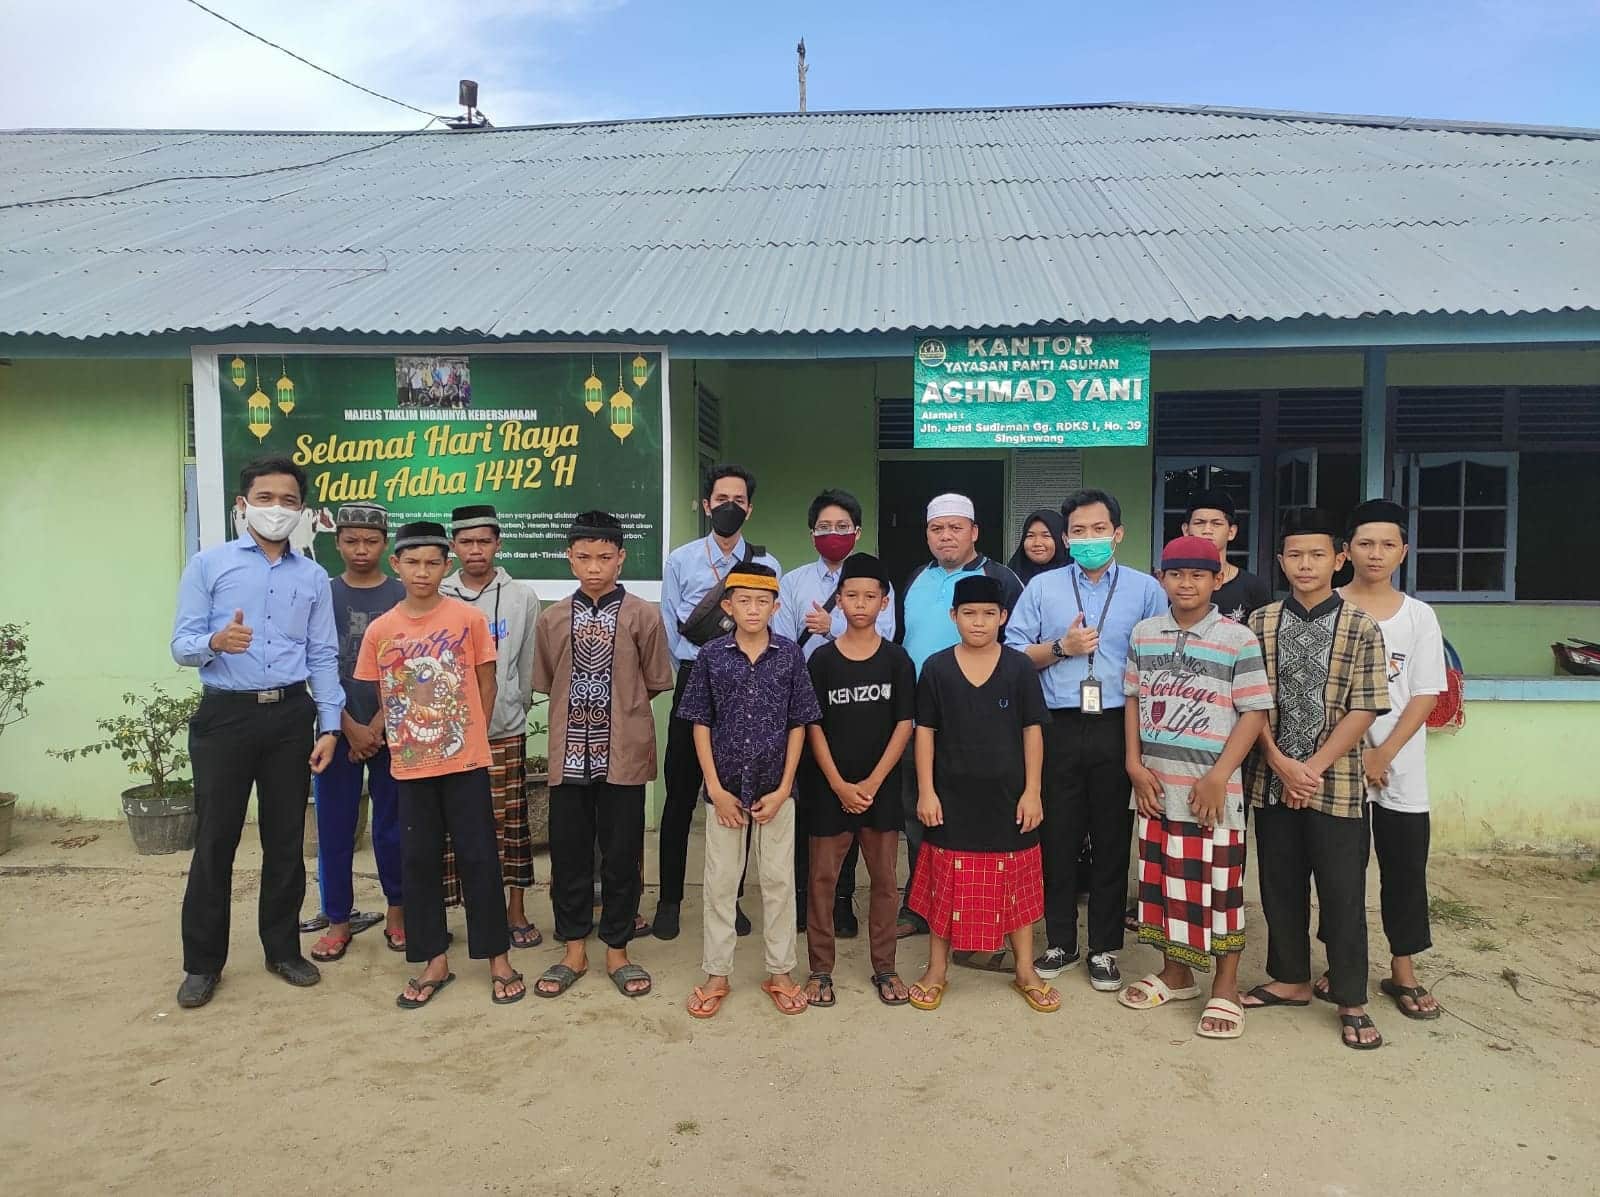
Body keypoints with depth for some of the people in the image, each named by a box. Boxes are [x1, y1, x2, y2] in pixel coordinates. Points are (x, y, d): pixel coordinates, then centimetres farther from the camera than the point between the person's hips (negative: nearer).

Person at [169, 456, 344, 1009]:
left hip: (290, 716, 2)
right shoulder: (208, 564, 1)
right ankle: (203, 962, 19)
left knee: (286, 839, 10)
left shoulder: (313, 576, 8)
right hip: (225, 714, -2)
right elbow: (181, 645, -4)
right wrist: (216, 642, -27)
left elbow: (323, 657, 7)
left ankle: (283, 949, 25)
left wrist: (329, 725, 0)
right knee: (214, 840, 4)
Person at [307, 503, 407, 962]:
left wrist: (377, 727, -9)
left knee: (391, 824, 7)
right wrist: (350, 727, -8)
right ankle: (338, 920, 17)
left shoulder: (402, 597, 1)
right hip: (339, 729, 1)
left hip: (390, 730, -1)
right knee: (334, 826, 5)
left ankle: (396, 911, 21)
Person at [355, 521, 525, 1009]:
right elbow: (379, 696, 10)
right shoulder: (380, 630, 1)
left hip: (466, 762, -3)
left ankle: (499, 959, 15)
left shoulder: (469, 618, -5)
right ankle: (434, 961, 23)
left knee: (478, 857, 3)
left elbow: (486, 684, 2)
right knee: (419, 861, 10)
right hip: (410, 767, 3)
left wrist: (470, 736, 3)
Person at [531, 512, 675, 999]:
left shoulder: (644, 615, -3)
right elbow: (547, 684, 13)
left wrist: (618, 709, 5)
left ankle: (616, 951, 24)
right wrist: (581, 711, 7)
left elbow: (654, 684, 3)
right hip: (569, 754, 2)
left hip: (624, 754, -2)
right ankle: (574, 950, 26)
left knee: (621, 856, 7)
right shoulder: (552, 618, 5)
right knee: (568, 854, 10)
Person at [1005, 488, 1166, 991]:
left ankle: (1104, 949, 20)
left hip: (1119, 728, -1)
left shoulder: (1146, 590, 6)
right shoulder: (1042, 588, 8)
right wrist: (1060, 648, -9)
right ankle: (1060, 943, 22)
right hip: (1057, 728, 1)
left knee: (1112, 841, 6)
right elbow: (1013, 656, 6)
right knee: (1057, 837, 6)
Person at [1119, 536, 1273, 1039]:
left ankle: (1225, 989, 20)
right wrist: (1135, 764, 0)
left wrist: (1217, 777, -14)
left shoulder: (1238, 639, -7)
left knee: (1218, 887, 4)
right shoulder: (1143, 634, 6)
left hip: (1211, 788, -4)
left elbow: (1255, 713, -7)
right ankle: (1175, 973, 31)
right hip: (1155, 784, 4)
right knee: (1163, 879, 14)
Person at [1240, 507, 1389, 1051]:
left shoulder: (1361, 628, -3)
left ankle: (1351, 1001, 21)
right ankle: (1290, 979, 31)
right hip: (1272, 781, 3)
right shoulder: (1260, 623, 2)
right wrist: (1281, 764, -10)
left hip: (1336, 782, -2)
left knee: (1343, 893, 5)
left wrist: (1313, 767, -12)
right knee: (1279, 886, 13)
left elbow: (1364, 710, -7)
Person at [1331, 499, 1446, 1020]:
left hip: (1401, 768, 2)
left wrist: (1384, 755, -10)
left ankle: (1403, 969, 22)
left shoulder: (1419, 616, 3)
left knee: (1406, 867, 7)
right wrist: (1354, 752, -10)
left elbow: (1425, 696, 0)